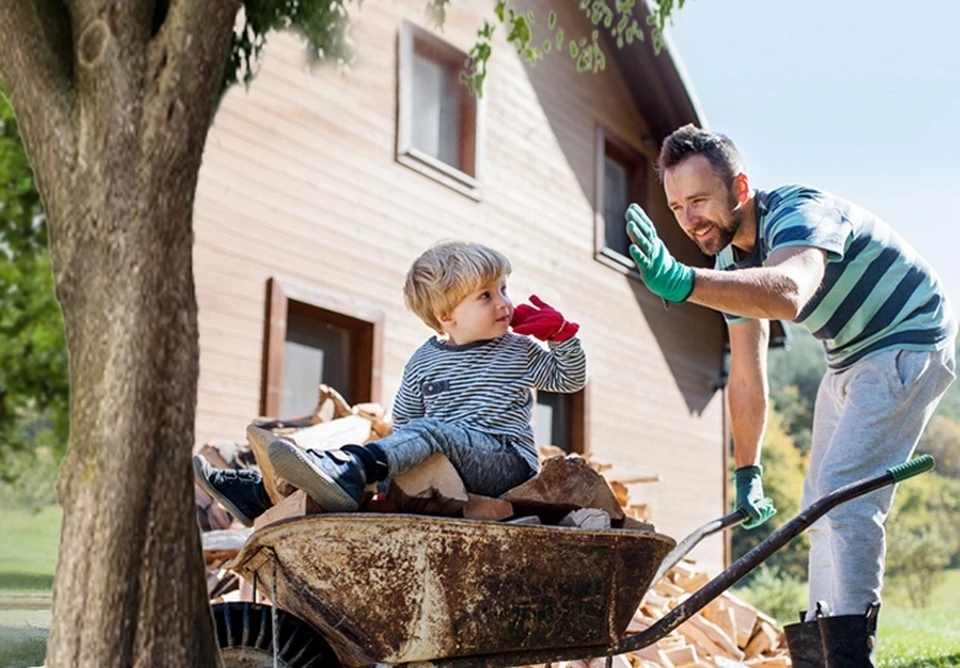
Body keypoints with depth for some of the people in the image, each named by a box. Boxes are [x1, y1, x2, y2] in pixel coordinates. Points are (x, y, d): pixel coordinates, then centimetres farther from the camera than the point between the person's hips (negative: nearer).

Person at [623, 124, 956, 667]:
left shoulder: (799, 212, -29)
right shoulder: (732, 261, -2)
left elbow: (789, 293, -54)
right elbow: (747, 376, 3)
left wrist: (682, 282, -67)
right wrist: (748, 471, 3)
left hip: (909, 343, -9)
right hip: (849, 358, 10)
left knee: (844, 494, -20)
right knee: (823, 499, 12)